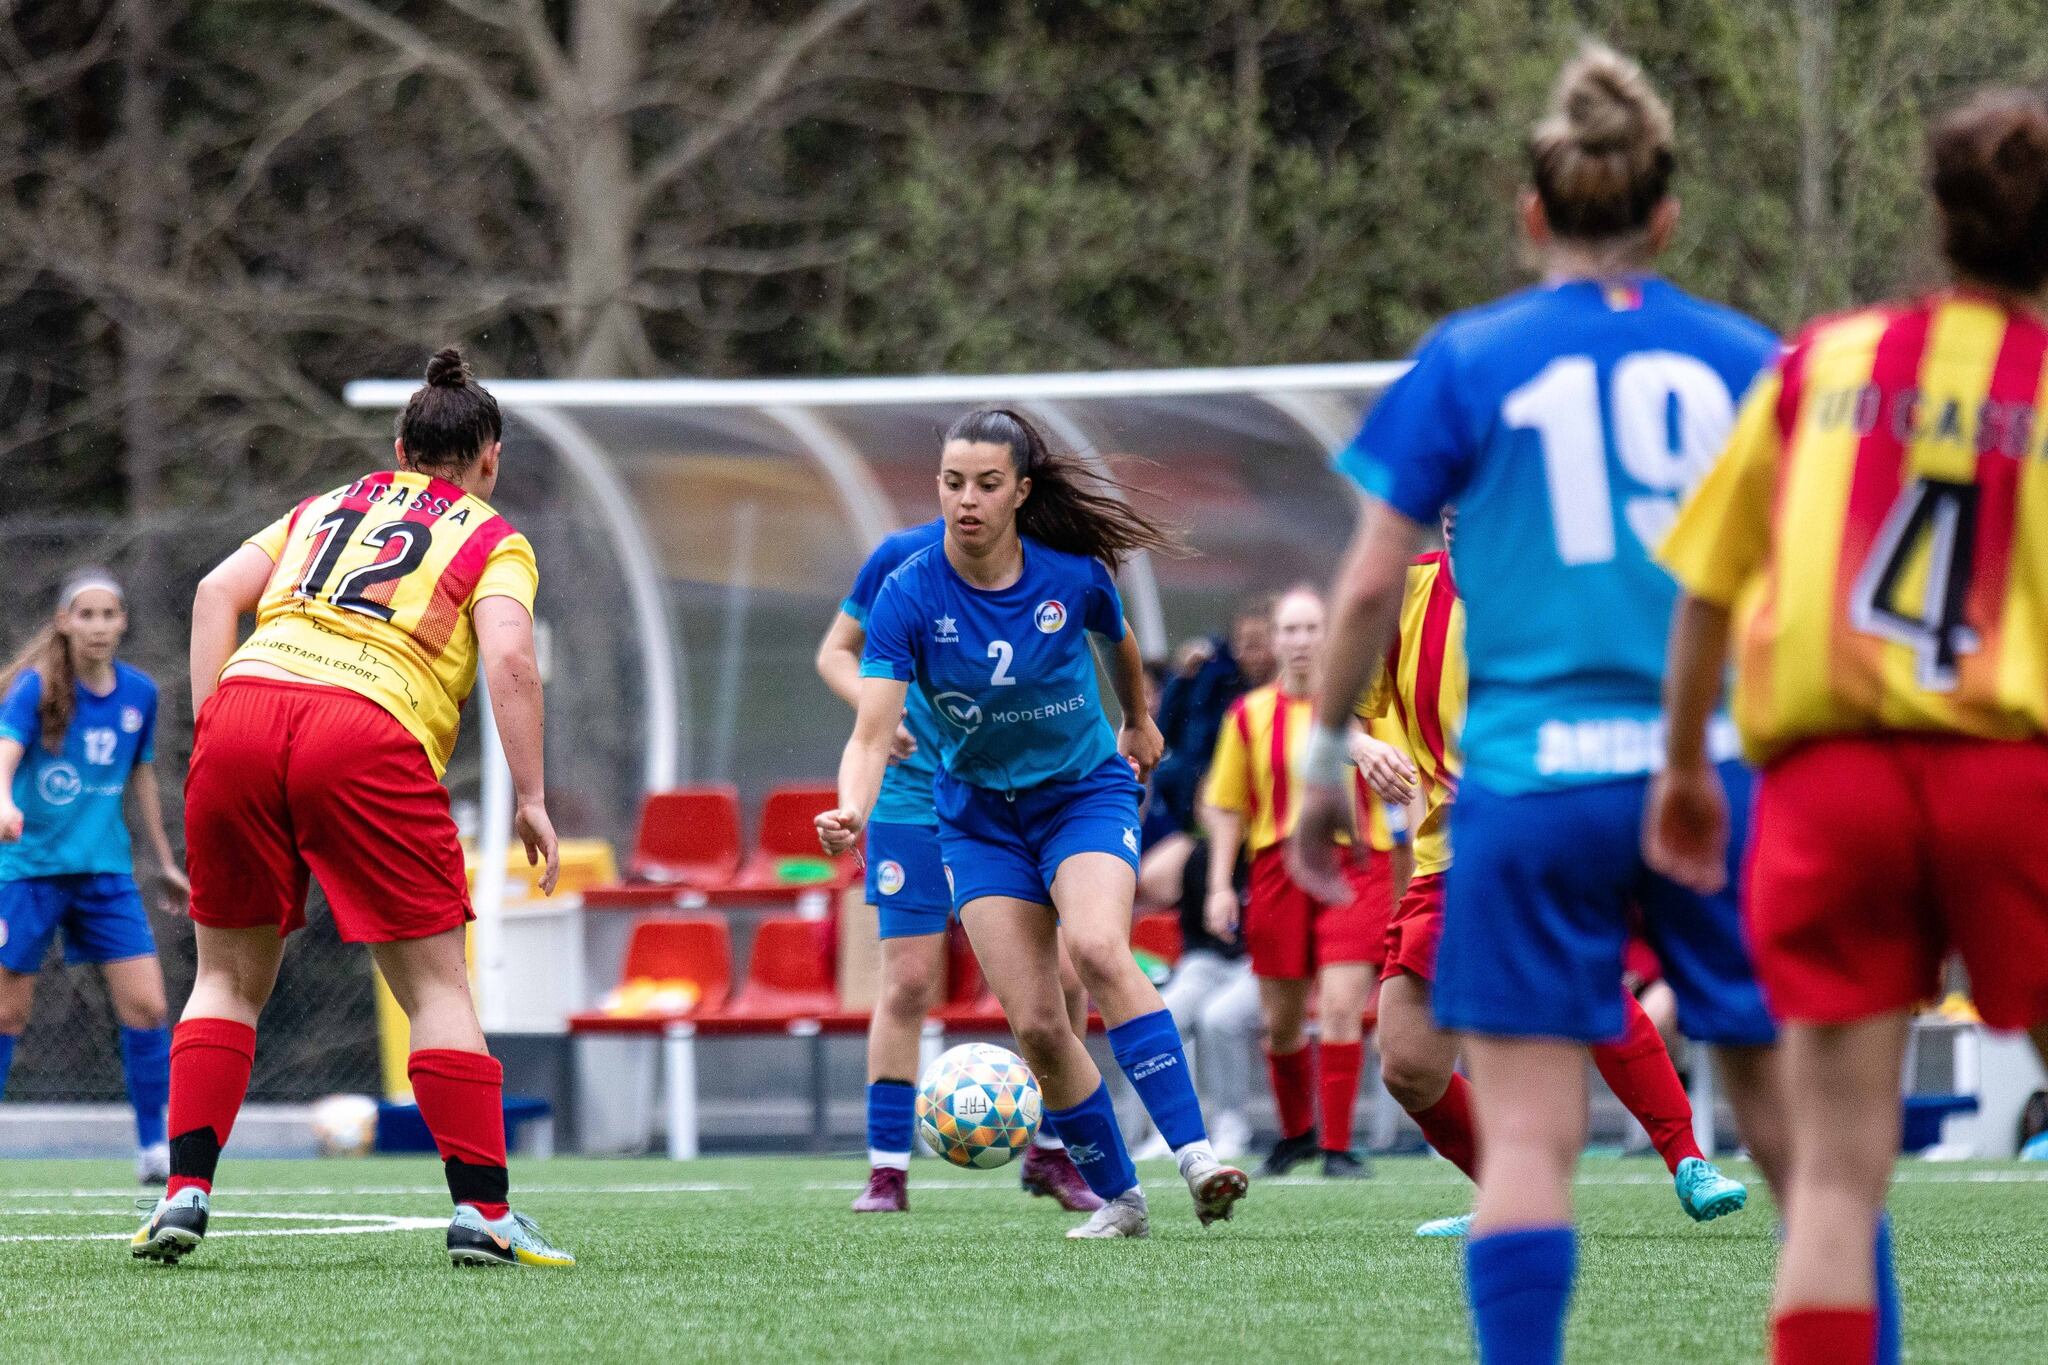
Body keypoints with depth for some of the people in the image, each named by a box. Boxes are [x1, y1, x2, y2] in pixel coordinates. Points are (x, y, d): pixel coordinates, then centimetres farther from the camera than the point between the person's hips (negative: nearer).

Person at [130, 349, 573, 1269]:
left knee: (229, 976, 16)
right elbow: (508, 657, -1)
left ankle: (185, 1192, 7)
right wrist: (529, 797, 1)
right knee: (435, 983, 3)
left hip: (245, 707, 4)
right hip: (369, 736, -4)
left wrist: (212, 728, 12)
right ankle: (482, 1210, -1)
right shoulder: (492, 539, 17)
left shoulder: (324, 510, 29)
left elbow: (216, 592, 15)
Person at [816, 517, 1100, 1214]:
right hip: (915, 801, -2)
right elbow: (836, 652, 6)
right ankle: (887, 1168, 3)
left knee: (1064, 977, -4)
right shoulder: (903, 558, -4)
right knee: (909, 983, -6)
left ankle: (1049, 1152, 14)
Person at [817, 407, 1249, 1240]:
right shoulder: (910, 594, -17)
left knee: (1096, 947, -30)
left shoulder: (1072, 574, -14)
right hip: (980, 817, 2)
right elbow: (874, 730, -25)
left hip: (1086, 790, -1)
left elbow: (1119, 643, 11)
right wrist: (851, 810, -44)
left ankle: (1194, 1152, -34)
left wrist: (1139, 723, 28)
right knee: (1035, 1023, -8)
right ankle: (1116, 1198, 10)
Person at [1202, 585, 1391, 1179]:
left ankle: (1338, 1146, -9)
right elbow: (1226, 807, 12)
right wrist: (1221, 883, 3)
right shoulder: (1250, 714, 6)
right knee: (1281, 1022, 8)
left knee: (1340, 1008, -15)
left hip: (1355, 867, -2)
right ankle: (1295, 1131, 32)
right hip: (1278, 868, 2)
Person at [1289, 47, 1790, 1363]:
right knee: (1798, 1125, 9)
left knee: (1528, 1136, -3)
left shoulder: (1468, 362, 3)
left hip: (1534, 776, -2)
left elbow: (1370, 588, 0)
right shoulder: (1744, 357, 8)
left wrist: (1326, 764, 10)